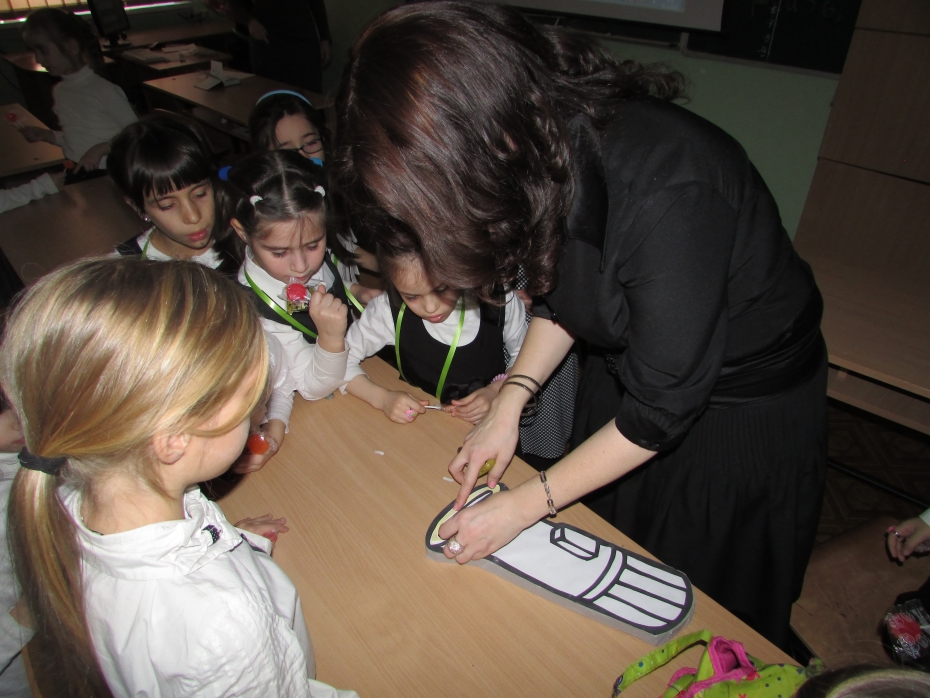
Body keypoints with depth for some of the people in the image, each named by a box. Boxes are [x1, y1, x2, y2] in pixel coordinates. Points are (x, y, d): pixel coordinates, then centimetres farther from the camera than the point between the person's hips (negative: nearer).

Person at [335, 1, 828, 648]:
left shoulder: (664, 193, -38)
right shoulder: (549, 152, -16)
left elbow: (661, 408, -28)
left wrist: (525, 504, -18)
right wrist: (509, 403, -8)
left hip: (745, 409, -6)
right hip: (627, 371, 6)